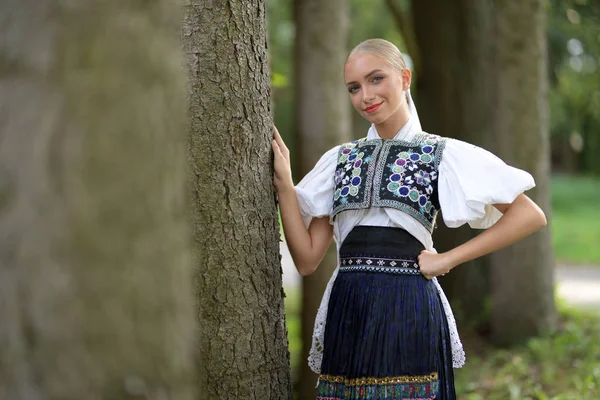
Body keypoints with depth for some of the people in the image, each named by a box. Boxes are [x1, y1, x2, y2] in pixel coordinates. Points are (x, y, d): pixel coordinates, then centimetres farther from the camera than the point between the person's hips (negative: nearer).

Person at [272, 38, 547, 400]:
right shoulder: (339, 160, 13)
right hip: (345, 316, 4)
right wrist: (284, 183, -1)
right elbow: (307, 259, 8)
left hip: (409, 313, -3)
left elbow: (530, 215, -2)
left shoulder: (443, 154, 2)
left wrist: (449, 259, -6)